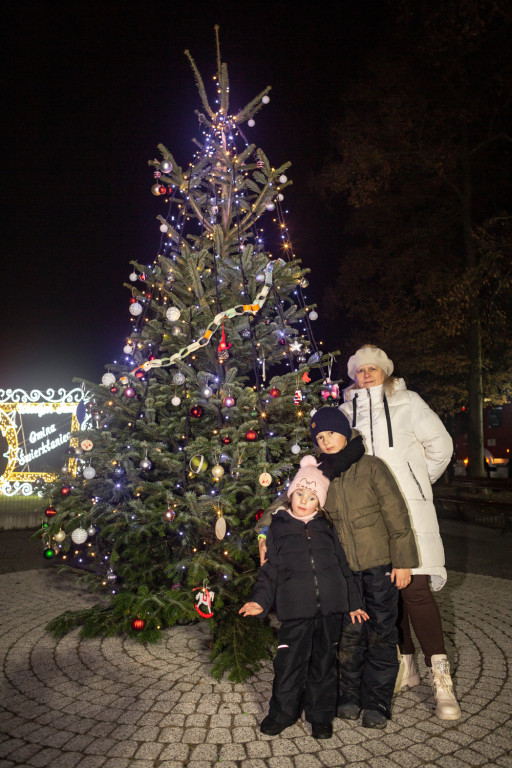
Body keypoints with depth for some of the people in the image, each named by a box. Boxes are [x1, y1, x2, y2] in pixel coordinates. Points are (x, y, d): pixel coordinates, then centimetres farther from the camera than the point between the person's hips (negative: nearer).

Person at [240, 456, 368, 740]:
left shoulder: (326, 529, 11)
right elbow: (270, 570, 5)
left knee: (324, 662, 12)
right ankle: (282, 712, 24)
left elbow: (343, 566, 15)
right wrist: (260, 601, -6)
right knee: (289, 663, 2)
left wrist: (353, 603, 13)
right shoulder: (278, 528, 5)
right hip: (295, 610, -2)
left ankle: (321, 715, 29)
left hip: (329, 609, 2)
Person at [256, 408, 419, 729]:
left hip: (380, 564, -2)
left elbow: (397, 515, -6)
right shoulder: (321, 475, 2)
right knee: (350, 633, 9)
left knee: (380, 633, 6)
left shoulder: (371, 467, -8)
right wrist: (265, 530, -8)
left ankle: (377, 703, 21)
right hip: (344, 568, 3)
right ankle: (350, 696, 28)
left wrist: (403, 561, -6)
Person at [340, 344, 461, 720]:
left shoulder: (407, 402, 6)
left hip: (407, 507, -3)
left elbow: (440, 445, 11)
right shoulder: (346, 413, 13)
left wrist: (419, 482, 12)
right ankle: (405, 665, 22)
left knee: (416, 587, -11)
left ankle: (441, 678, -2)